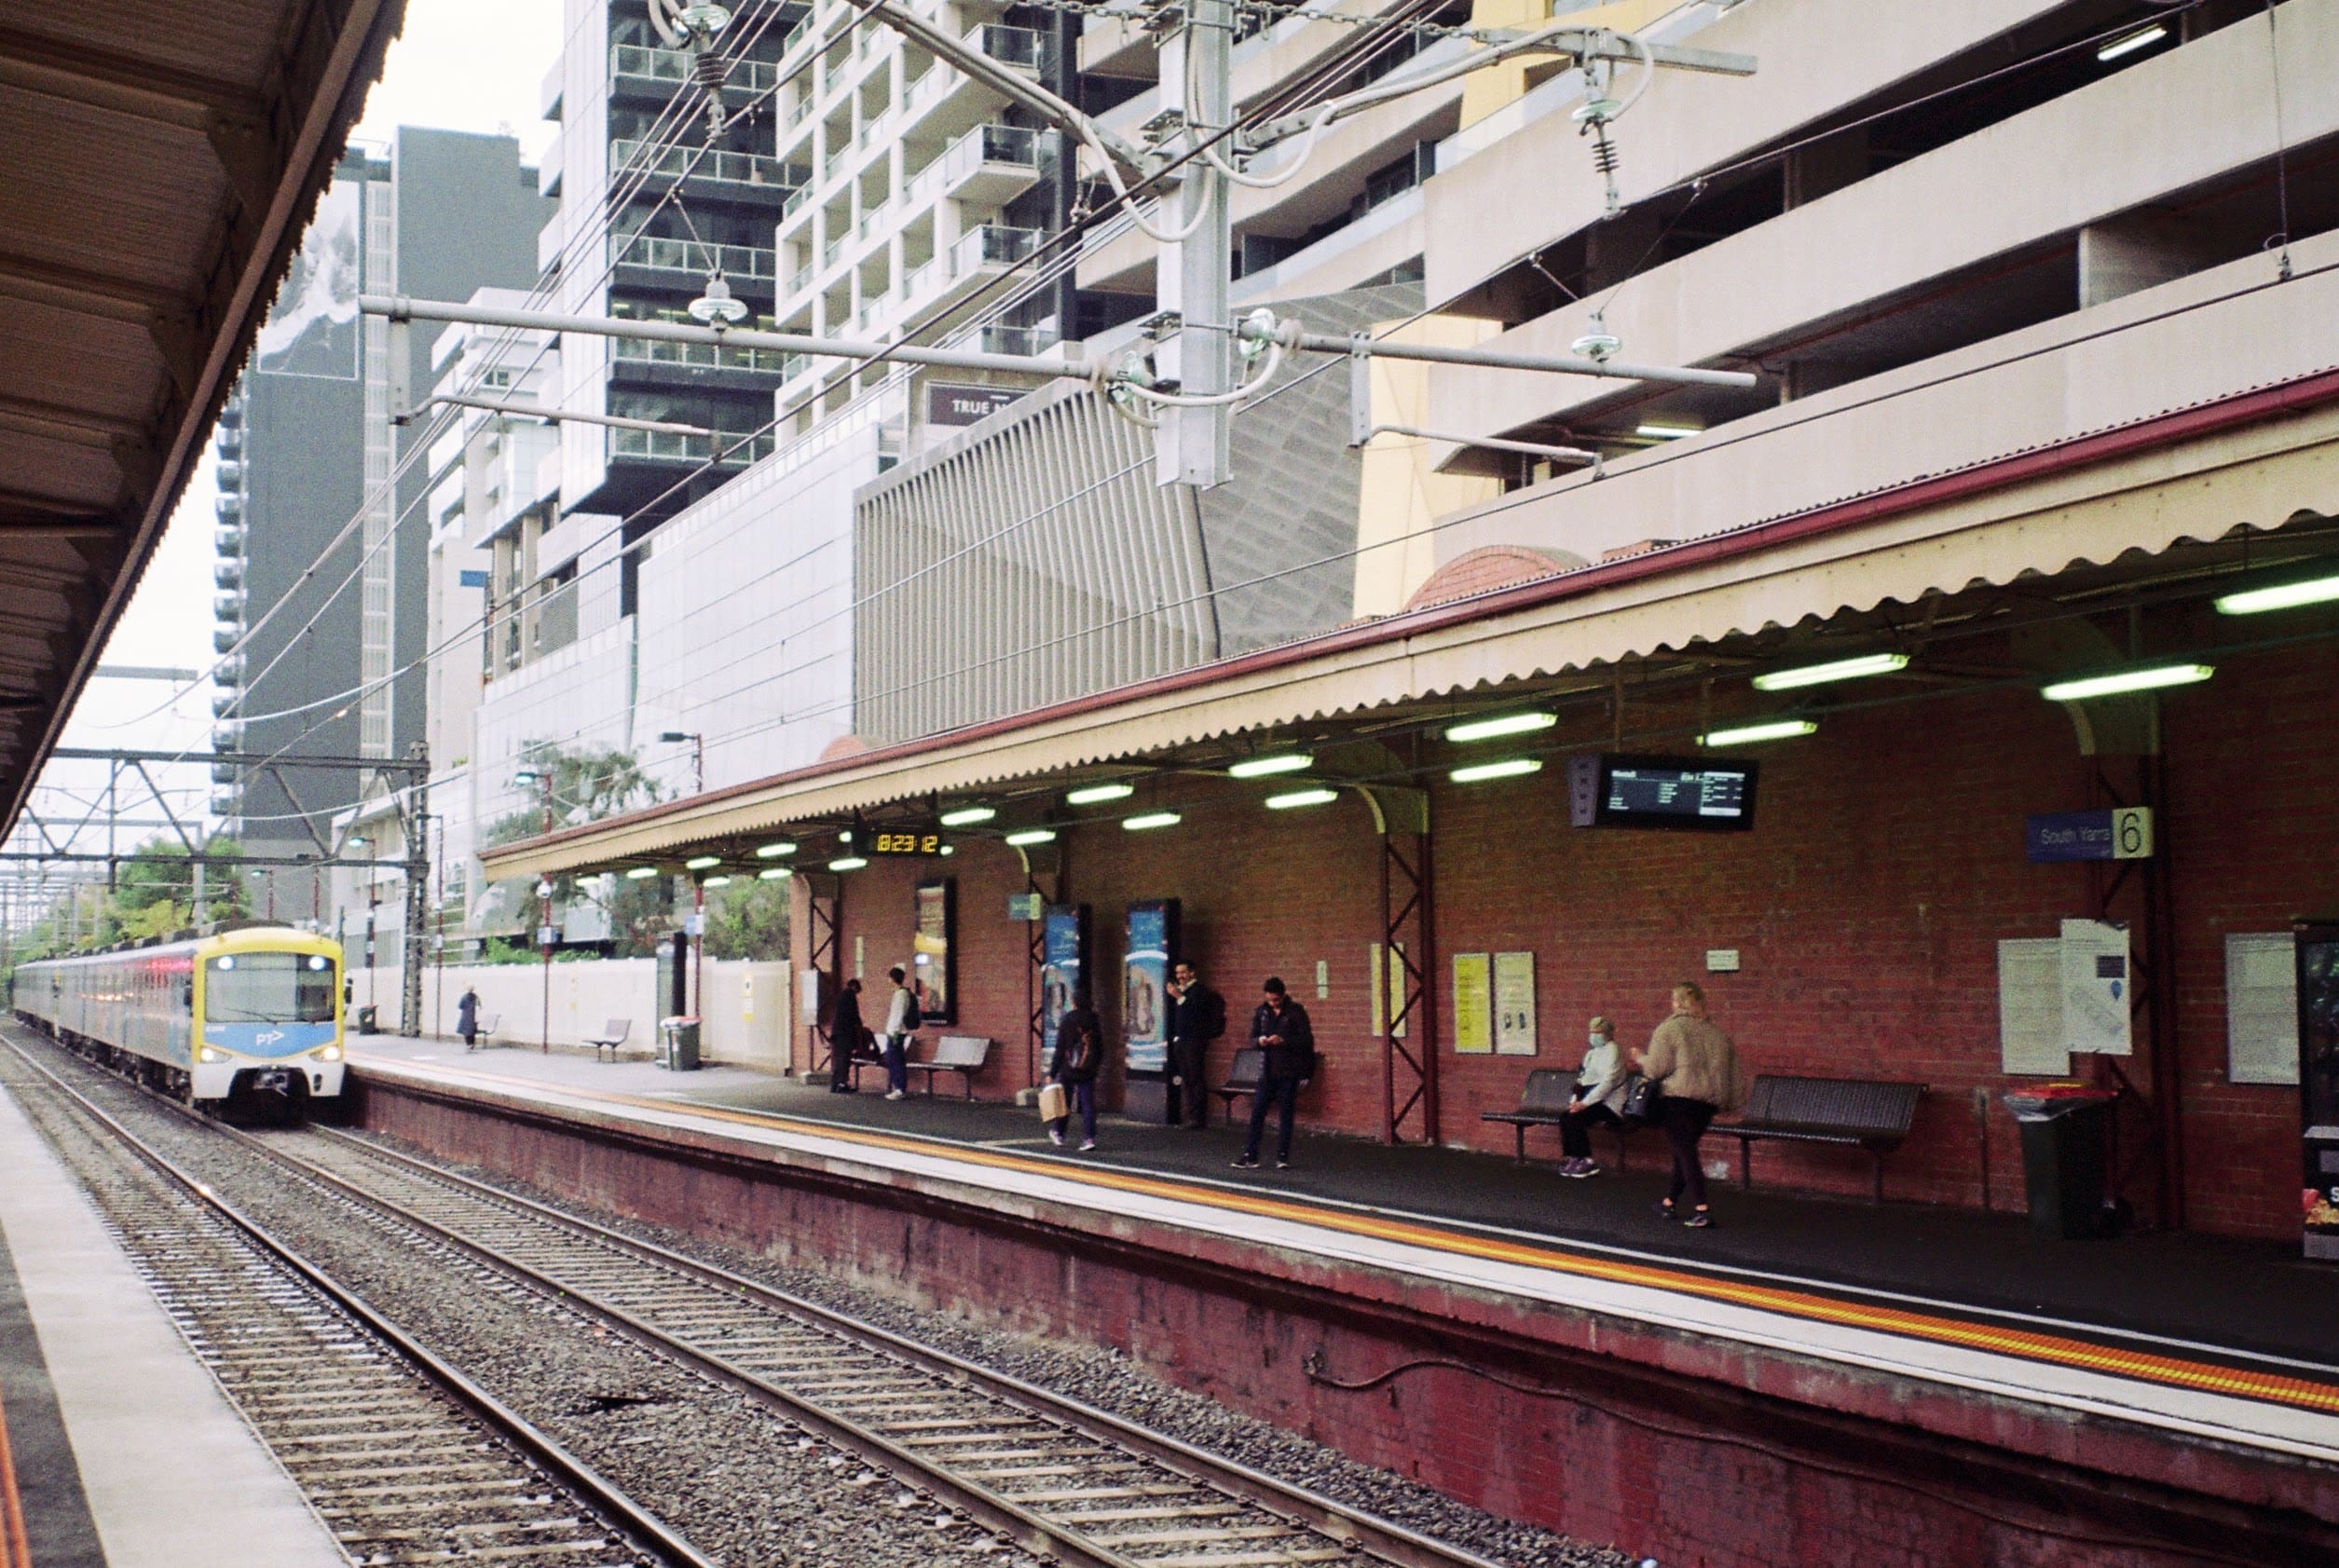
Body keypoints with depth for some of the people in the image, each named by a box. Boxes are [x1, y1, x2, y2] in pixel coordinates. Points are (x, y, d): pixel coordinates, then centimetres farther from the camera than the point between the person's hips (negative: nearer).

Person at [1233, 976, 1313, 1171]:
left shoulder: (1296, 1012, -4)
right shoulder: (1261, 1012, 7)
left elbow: (1307, 1040, -9)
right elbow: (1252, 1038, 13)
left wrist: (1283, 1041, -22)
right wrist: (1259, 1041, -11)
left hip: (1288, 1072, -3)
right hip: (1267, 1071, 3)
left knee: (1285, 1115, 2)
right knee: (1257, 1114, 0)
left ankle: (1283, 1157, 9)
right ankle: (1250, 1157, 3)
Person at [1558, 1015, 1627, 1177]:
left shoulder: (1612, 1052, -9)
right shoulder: (1592, 1053, 18)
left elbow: (1607, 1082, -19)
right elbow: (1582, 1081, 19)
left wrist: (1585, 1103, -22)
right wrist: (1575, 1100, 0)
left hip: (1608, 1104, -8)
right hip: (1594, 1101, 8)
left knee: (1576, 1118, -26)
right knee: (1564, 1116, -13)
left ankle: (1587, 1162, -17)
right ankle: (1569, 1158, -7)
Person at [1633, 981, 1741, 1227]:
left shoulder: (1669, 1029, -5)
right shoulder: (1717, 1033, 13)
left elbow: (1656, 1068, -9)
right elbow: (1731, 1069, 13)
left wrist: (1640, 1059, 11)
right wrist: (1727, 1101, 18)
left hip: (1677, 1098, -6)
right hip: (1708, 1101, 6)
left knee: (1685, 1152, -6)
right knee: (1685, 1150, 19)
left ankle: (1701, 1209, -16)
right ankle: (1670, 1202, 28)